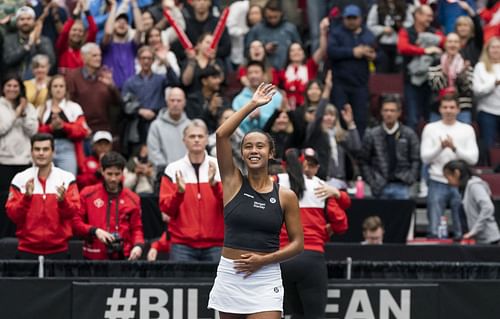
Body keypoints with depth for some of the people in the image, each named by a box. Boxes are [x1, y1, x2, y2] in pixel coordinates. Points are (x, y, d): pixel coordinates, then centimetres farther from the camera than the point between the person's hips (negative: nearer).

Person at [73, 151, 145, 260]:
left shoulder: (132, 198, 9)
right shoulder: (88, 194, 5)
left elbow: (136, 228, 12)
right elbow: (76, 222, 4)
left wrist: (138, 245, -7)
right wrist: (94, 231, -12)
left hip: (123, 257, 1)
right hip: (94, 258, -1)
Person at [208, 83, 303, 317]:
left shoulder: (286, 197, 1)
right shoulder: (233, 182, 2)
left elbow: (297, 243, 3)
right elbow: (221, 134, -9)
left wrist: (264, 259, -11)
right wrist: (253, 104, -7)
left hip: (265, 279, -2)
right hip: (229, 275, 2)